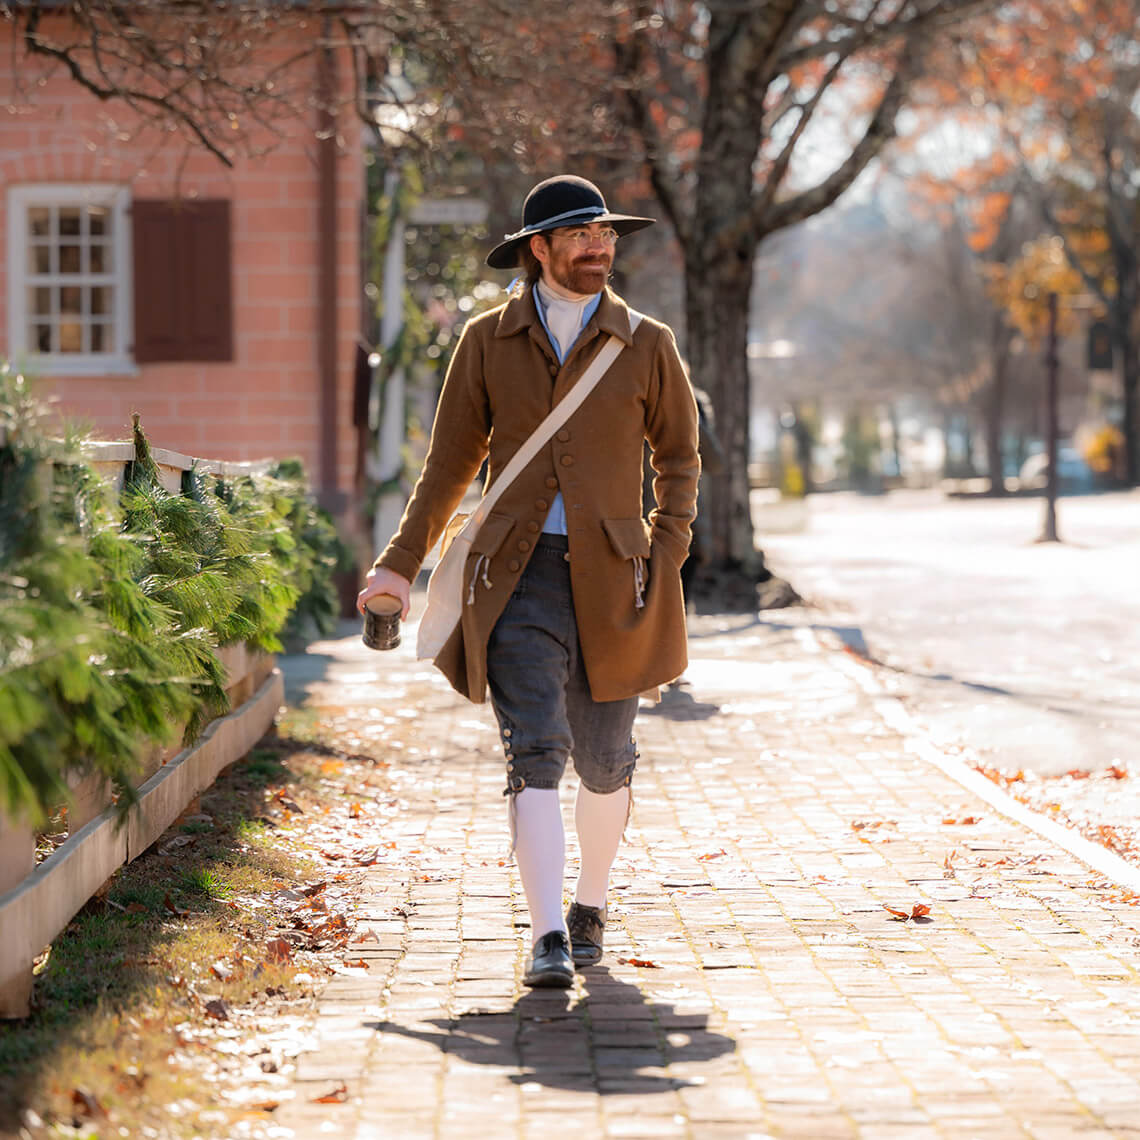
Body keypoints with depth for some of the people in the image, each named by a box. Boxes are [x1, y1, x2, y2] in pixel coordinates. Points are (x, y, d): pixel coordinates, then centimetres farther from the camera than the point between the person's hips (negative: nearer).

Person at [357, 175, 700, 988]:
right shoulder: (488, 342, 6)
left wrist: (665, 561, 2)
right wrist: (401, 564, 5)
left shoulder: (647, 346, 6)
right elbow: (451, 461, 11)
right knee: (535, 753, -13)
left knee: (605, 761, 10)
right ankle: (549, 940, -17)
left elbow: (679, 457, 14)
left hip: (611, 577, 1)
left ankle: (590, 905, 34)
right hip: (518, 575, -1)